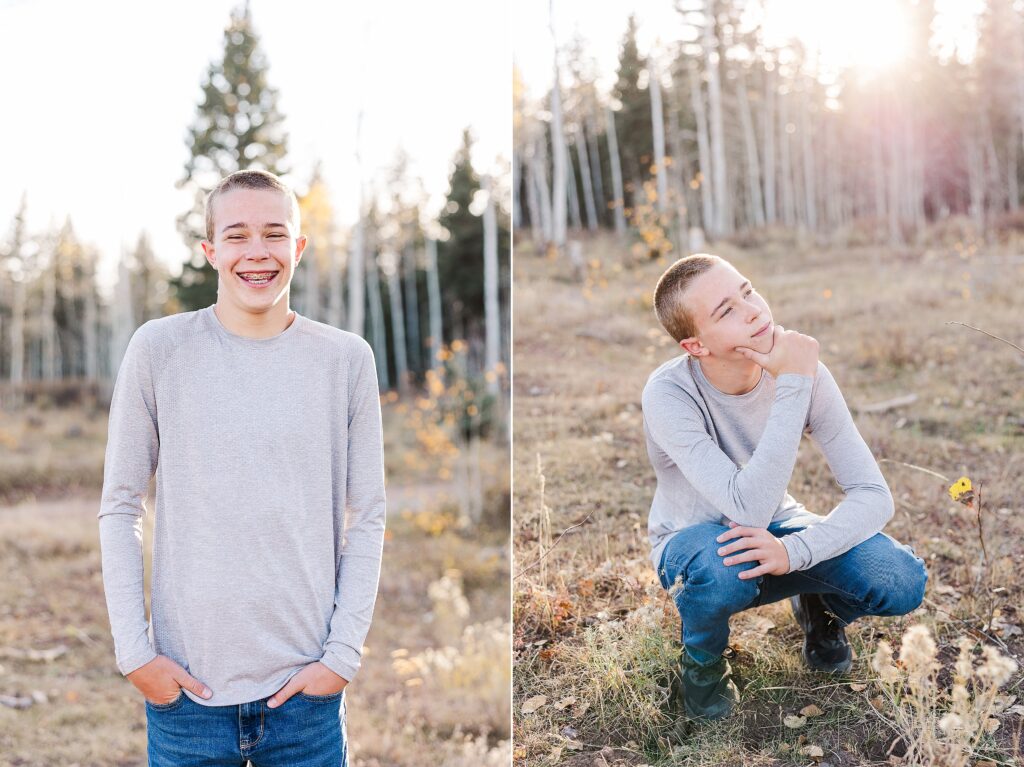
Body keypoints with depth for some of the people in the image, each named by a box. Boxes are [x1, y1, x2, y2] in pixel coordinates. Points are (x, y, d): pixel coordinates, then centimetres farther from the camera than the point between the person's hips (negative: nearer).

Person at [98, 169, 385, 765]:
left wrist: (344, 653, -4)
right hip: (184, 683, 0)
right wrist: (132, 648, -4)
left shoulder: (347, 358, 0)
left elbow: (367, 520, 2)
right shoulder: (159, 349, -2)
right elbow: (120, 508, 1)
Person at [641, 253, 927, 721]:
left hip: (777, 529, 3)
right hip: (695, 543, -3)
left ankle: (820, 608, 14)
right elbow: (749, 508, -39)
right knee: (725, 562, -40)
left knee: (902, 581, -22)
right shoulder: (668, 394, -31)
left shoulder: (804, 371, -20)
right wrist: (792, 388, -41)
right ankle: (701, 659, -4)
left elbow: (873, 496, -19)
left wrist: (794, 550, -37)